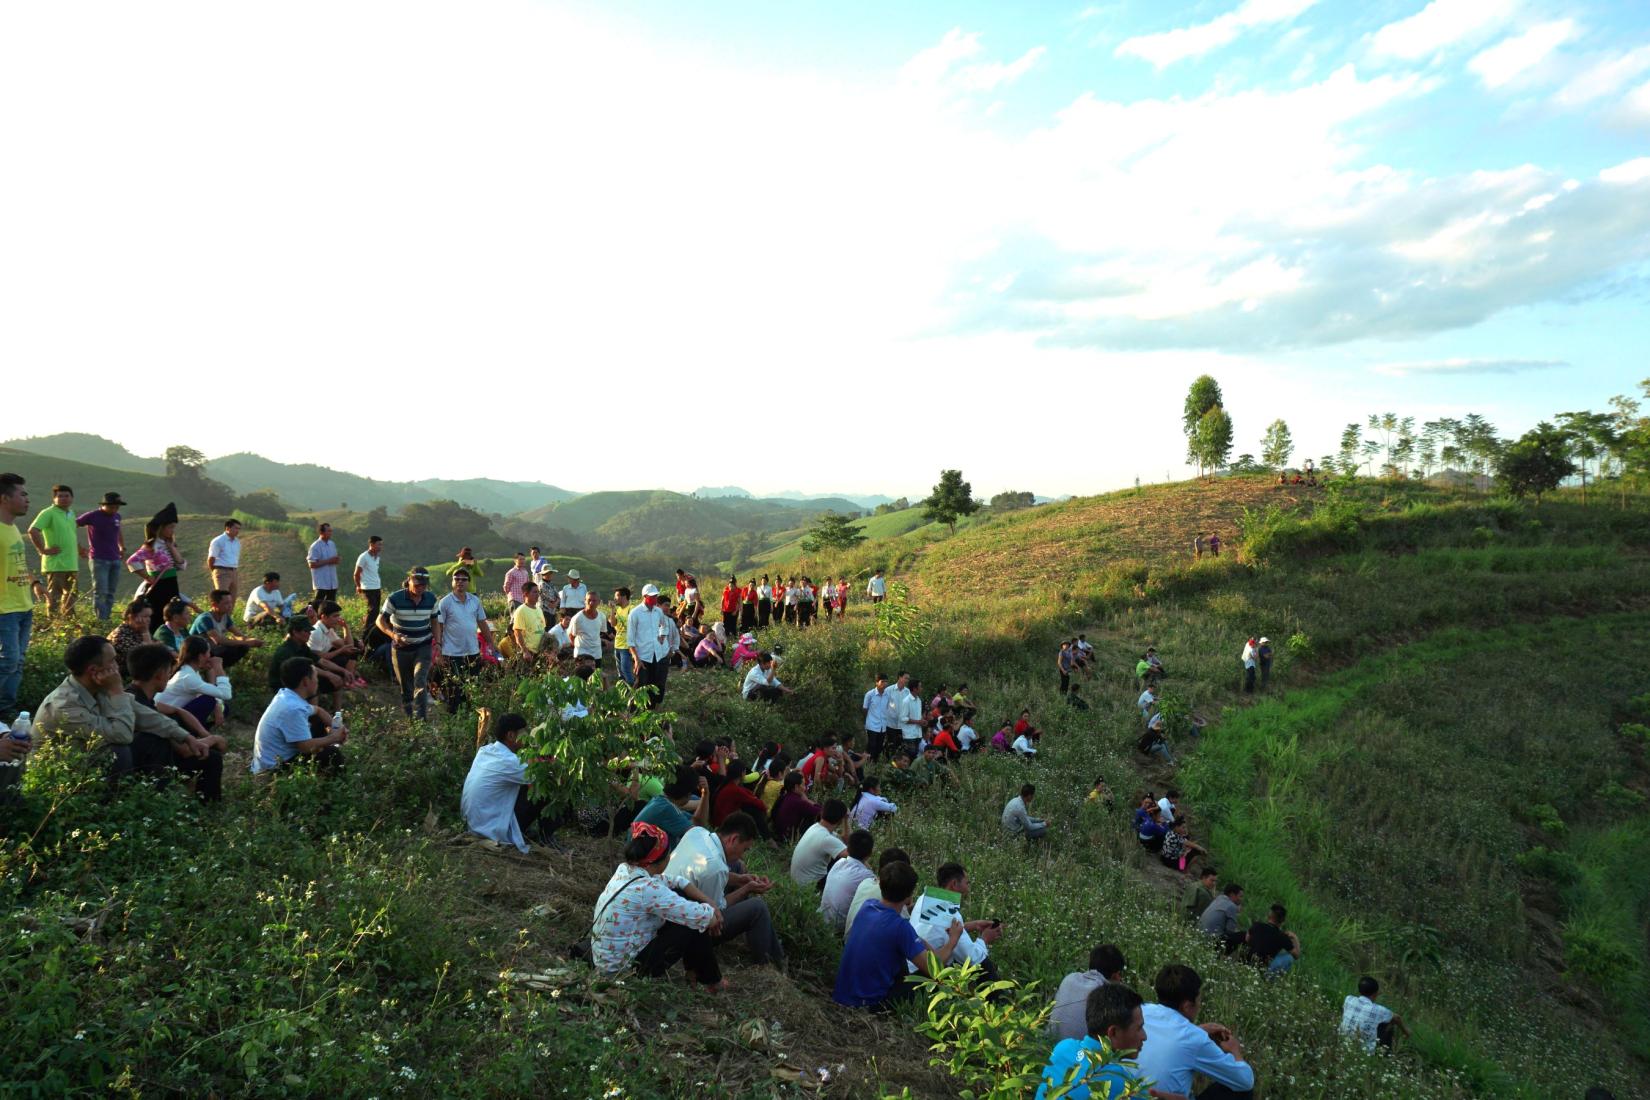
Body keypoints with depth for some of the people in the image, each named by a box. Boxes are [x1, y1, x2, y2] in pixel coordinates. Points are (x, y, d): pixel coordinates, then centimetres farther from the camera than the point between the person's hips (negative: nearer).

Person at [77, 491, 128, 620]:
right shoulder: (92, 516, -7)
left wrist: (122, 548, 17)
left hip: (115, 560, 6)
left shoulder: (117, 517, 10)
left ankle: (107, 618, 13)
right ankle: (101, 620, -9)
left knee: (110, 593, 8)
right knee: (100, 592, -8)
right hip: (99, 560, -6)